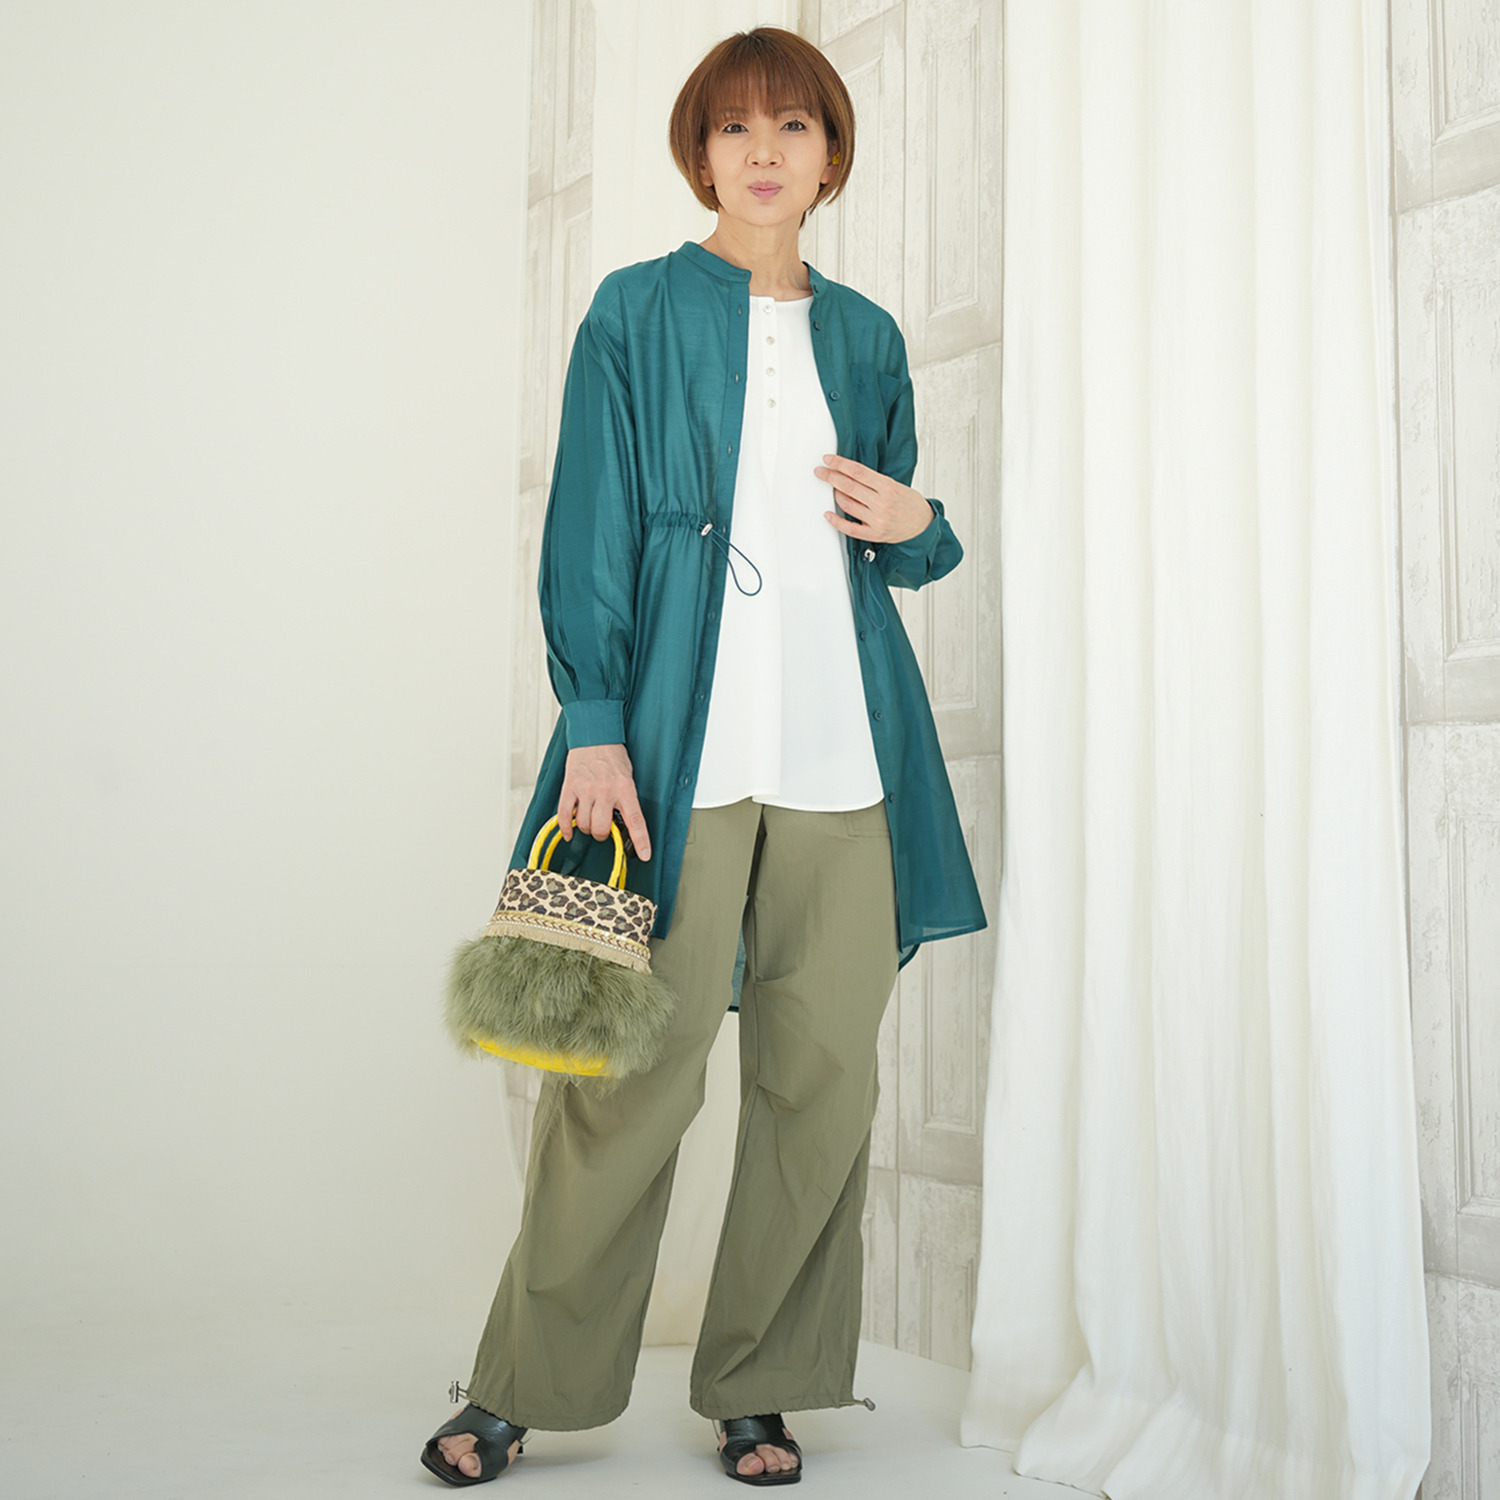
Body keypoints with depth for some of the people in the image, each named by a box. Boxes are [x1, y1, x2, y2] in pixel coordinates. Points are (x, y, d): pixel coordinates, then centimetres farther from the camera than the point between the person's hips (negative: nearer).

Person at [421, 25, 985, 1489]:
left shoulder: (866, 335, 18)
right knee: (631, 1069, -5)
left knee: (823, 1074, 2)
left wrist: (915, 525, 1)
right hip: (678, 738, -4)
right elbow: (588, 531, -1)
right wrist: (594, 726, -11)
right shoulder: (638, 310, 7)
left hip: (844, 749, 4)